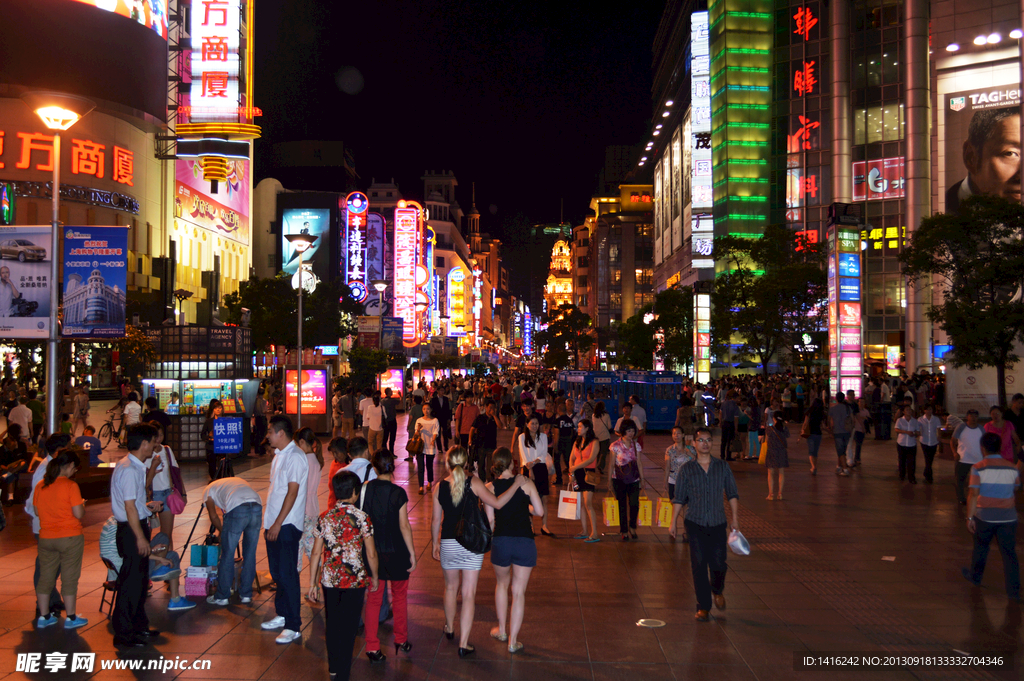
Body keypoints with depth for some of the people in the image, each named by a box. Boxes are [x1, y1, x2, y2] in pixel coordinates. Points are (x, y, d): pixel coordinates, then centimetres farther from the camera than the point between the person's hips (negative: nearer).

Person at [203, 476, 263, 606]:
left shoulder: (208, 490, 27)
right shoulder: (237, 480, 40)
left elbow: (213, 516, 23)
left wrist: (222, 531, 40)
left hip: (237, 509, -5)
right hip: (257, 507, 5)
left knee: (227, 555, 9)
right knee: (250, 554, 16)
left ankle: (221, 596, 18)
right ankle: (246, 594, 24)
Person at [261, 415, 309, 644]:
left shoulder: (295, 457, -16)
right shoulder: (279, 455, 15)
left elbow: (292, 492, -20)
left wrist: (278, 523, -21)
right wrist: (269, 522, 18)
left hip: (287, 525, -9)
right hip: (273, 524, 10)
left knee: (287, 575, -6)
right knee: (277, 572, 17)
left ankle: (294, 626, -1)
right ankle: (282, 615, 29)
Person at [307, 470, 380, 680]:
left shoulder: (324, 517, 0)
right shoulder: (362, 518, -9)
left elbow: (316, 553, 2)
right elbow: (371, 554, -7)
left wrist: (312, 584, 10)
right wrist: (374, 577, 10)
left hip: (329, 580, 3)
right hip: (354, 580, -3)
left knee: (332, 625, 18)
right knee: (348, 627, 6)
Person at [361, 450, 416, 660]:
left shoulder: (365, 488, -5)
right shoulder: (398, 493, -15)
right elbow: (404, 526, -13)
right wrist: (412, 553, -4)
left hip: (372, 550, 2)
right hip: (396, 552, -2)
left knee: (373, 599, 10)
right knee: (399, 596, 17)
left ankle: (372, 647, 10)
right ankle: (401, 640, 30)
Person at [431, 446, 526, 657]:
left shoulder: (439, 487, -3)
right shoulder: (473, 482, -10)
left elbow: (436, 521, 2)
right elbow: (497, 504, -13)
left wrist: (434, 544, 16)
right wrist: (516, 484, -3)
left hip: (448, 543, 2)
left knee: (451, 588, 24)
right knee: (469, 594, 2)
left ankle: (450, 628, 44)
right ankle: (463, 644, 0)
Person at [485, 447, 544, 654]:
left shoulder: (490, 487, 0)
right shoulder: (526, 484, -1)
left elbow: (490, 519, 0)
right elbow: (539, 511, -1)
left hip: (501, 541, 1)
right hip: (525, 542, -1)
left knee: (502, 584, 26)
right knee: (519, 592, 7)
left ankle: (502, 630, 34)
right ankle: (513, 641, 11)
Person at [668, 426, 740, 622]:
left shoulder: (722, 467, 4)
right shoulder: (687, 469, 1)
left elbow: (732, 494, 8)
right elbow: (679, 499, 4)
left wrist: (735, 518, 1)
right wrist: (673, 521, 0)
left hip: (718, 524, 1)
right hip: (695, 524, -1)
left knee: (718, 564, -1)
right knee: (699, 566, -2)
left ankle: (717, 591, 32)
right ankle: (703, 606, 10)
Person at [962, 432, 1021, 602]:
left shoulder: (978, 468, -11)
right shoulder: (1012, 468, -2)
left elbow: (973, 495, -14)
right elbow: (1015, 489, 14)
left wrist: (969, 517, -8)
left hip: (984, 516, -1)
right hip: (1008, 518, 1)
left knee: (981, 547, 19)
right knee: (1009, 553, 6)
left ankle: (975, 576, 38)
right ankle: (1014, 591, 5)